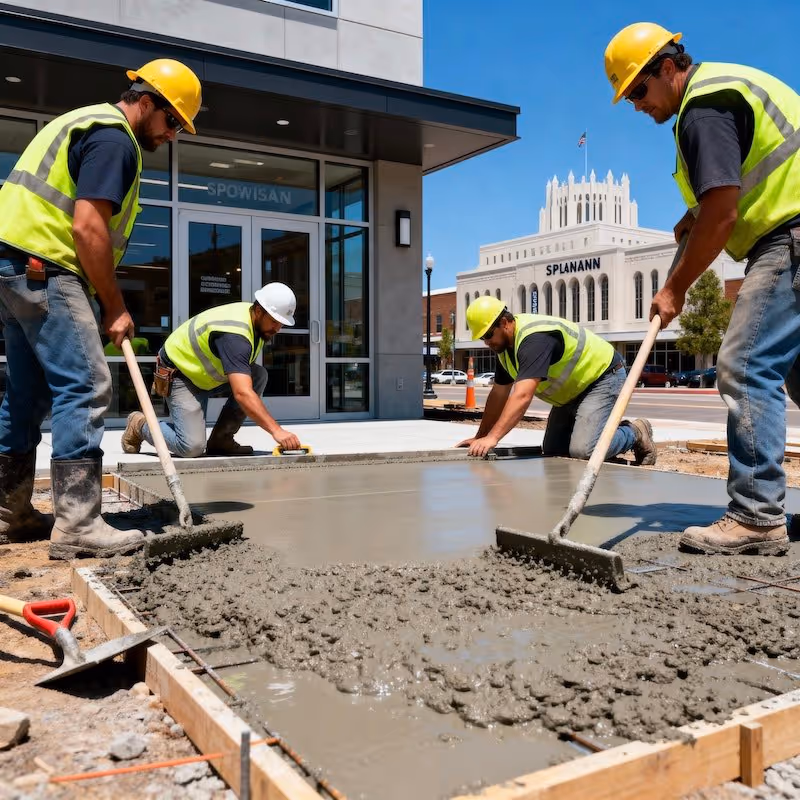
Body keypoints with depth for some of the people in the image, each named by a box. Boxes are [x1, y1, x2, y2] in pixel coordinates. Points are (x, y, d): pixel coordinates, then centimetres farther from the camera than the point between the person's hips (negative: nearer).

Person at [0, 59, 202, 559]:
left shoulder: (88, 123, 24)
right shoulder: (115, 138, -8)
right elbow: (88, 228, -19)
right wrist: (116, 307, -11)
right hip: (43, 268, -11)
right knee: (85, 388, -13)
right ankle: (78, 525, -15)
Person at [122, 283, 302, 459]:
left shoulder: (258, 321, -3)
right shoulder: (234, 334, -33)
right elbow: (242, 393, -43)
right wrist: (276, 431, -47)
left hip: (207, 376, 9)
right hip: (179, 375, -9)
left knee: (259, 375, -11)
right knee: (192, 447, -21)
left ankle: (221, 440, -4)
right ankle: (140, 425, 6)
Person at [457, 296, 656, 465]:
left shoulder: (534, 338, -32)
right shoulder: (504, 345, -1)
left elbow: (522, 395, -44)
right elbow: (498, 395, 6)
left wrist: (492, 437, -49)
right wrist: (480, 437, 2)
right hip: (572, 391, 10)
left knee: (582, 450, -25)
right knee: (552, 451, 8)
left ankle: (635, 434, 1)